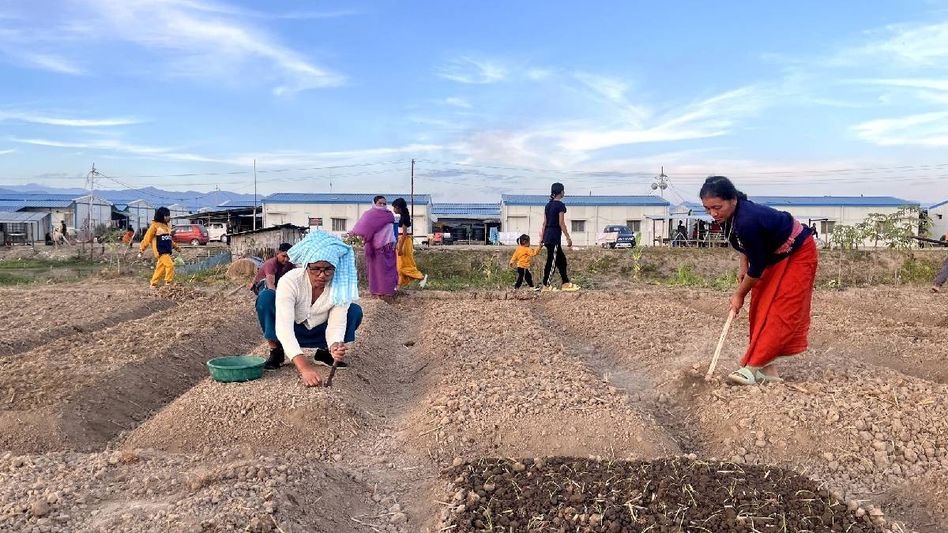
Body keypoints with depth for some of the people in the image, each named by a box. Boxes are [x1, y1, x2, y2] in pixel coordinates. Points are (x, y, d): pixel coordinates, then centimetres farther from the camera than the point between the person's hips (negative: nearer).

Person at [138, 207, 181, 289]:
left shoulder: (166, 226, 17)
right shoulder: (155, 225, -6)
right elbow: (147, 238, -6)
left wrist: (176, 247, 26)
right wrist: (141, 250, -7)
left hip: (167, 251, 8)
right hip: (160, 251, -8)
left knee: (160, 268, 9)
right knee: (170, 265, -17)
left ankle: (154, 284, 18)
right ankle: (168, 284, -10)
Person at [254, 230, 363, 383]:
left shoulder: (341, 285, -24)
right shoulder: (289, 281, -33)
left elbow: (337, 323, -27)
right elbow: (283, 328, -42)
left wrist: (335, 345, -52)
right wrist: (303, 366, -55)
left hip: (320, 334, 2)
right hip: (291, 335, -2)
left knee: (355, 311, -21)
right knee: (265, 298, -29)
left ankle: (324, 352, 2)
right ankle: (276, 351, -8)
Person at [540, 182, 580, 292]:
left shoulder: (548, 205, 13)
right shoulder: (560, 205, -10)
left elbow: (545, 222, 14)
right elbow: (561, 223, -14)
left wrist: (542, 237, 16)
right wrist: (568, 237, -10)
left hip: (547, 236, 9)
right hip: (555, 236, -9)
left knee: (561, 259, 15)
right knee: (551, 261, -4)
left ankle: (566, 283, 19)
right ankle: (546, 285, -2)